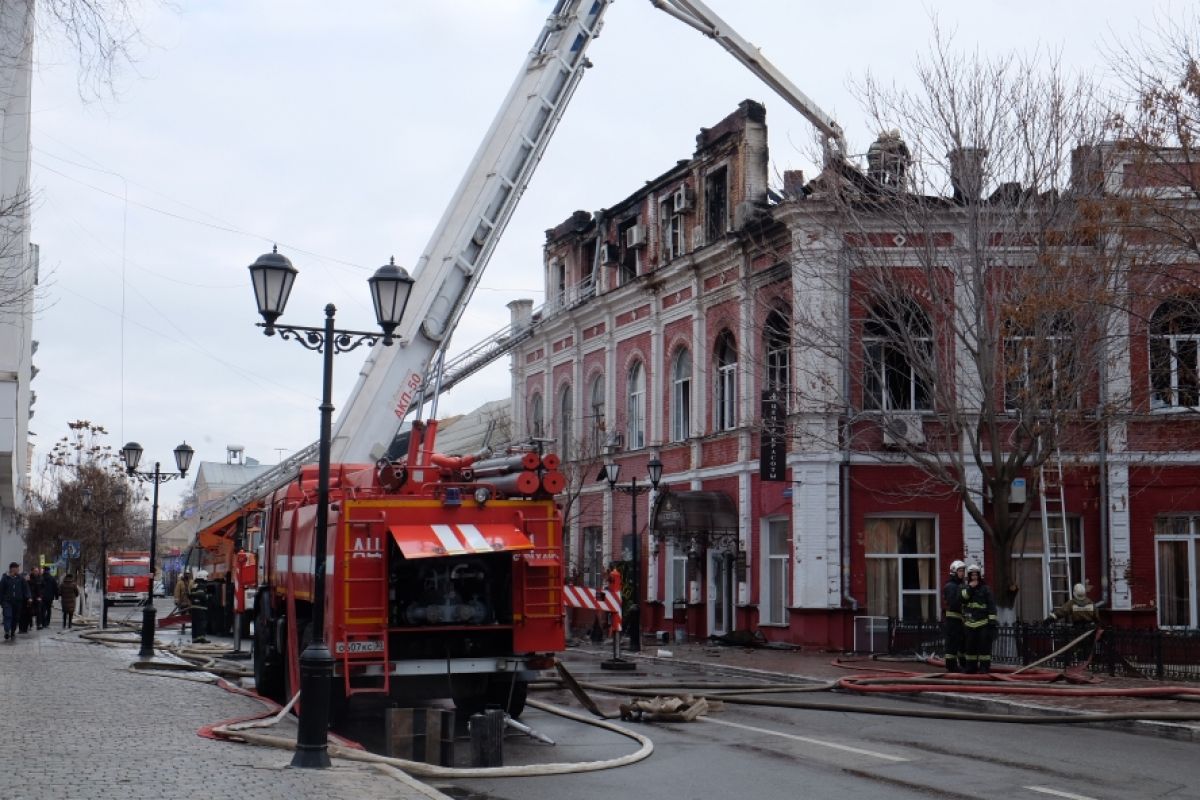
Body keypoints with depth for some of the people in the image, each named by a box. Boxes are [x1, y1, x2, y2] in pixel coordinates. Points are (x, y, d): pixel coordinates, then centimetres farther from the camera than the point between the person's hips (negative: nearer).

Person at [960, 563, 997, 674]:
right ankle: (971, 666, 16)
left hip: (983, 623, -4)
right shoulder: (965, 589, 13)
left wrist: (992, 620, -10)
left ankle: (984, 666, 0)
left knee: (984, 645, -5)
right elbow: (961, 598, -8)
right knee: (970, 645, 7)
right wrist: (969, 589, -15)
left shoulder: (985, 589, 1)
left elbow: (992, 606, -2)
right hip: (969, 623, 4)